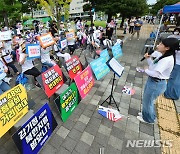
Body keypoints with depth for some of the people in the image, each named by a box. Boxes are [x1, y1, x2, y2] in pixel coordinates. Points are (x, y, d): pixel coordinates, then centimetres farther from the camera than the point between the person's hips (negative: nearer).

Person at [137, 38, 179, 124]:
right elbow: (152, 66, 9)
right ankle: (146, 113, 48)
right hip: (152, 80, 9)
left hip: (156, 84, -9)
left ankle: (148, 119, 35)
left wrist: (146, 70, -13)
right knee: (146, 100, 25)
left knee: (147, 101, 11)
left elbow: (155, 73, -31)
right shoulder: (161, 55, 2)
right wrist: (148, 58, -5)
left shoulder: (167, 59, -27)